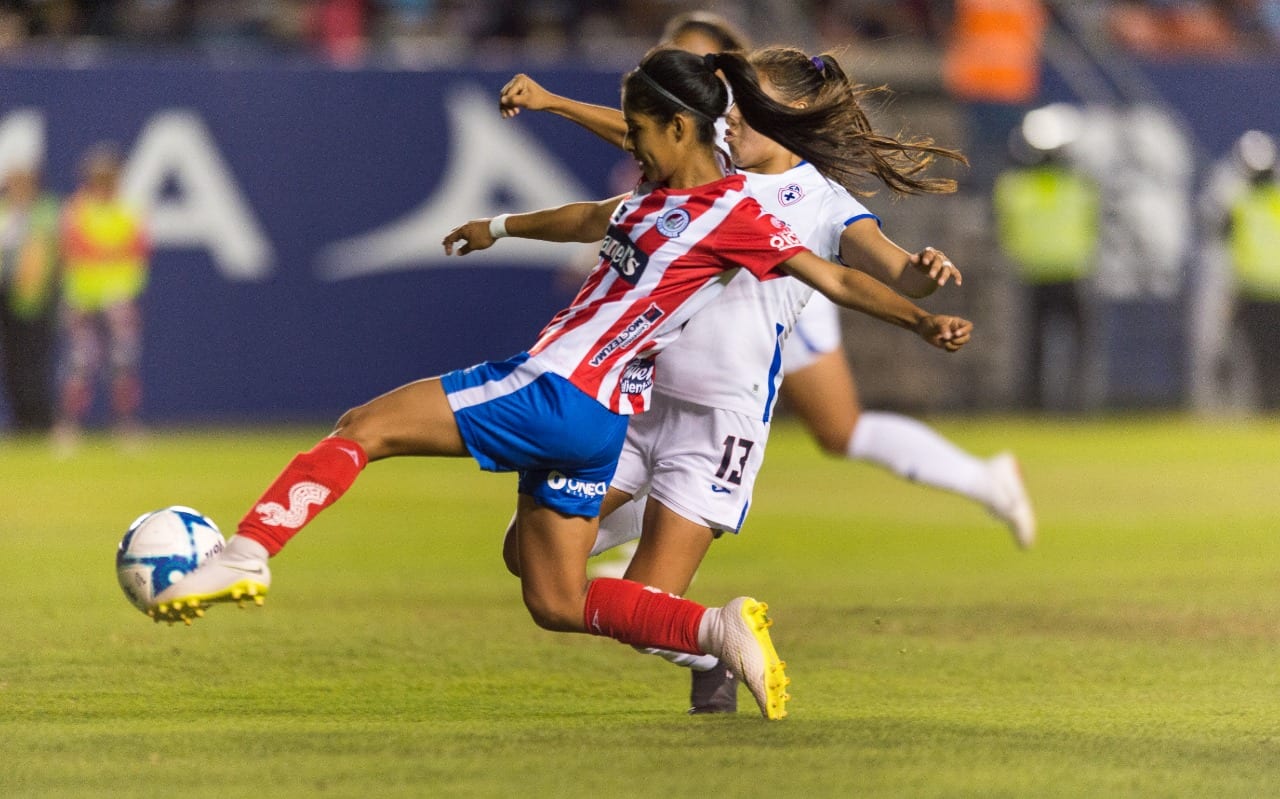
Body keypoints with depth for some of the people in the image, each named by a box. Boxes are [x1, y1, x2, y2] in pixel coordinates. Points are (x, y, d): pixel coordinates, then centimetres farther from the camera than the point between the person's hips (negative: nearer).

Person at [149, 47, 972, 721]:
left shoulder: (732, 215, -9)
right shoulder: (660, 194, 17)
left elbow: (834, 278, -10)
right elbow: (594, 220, 36)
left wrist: (921, 318, -23)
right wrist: (502, 227, 51)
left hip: (556, 395, -10)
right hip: (592, 419, 10)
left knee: (363, 427, -8)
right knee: (558, 602, 11)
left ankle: (246, 557, -15)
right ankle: (718, 629, 2)